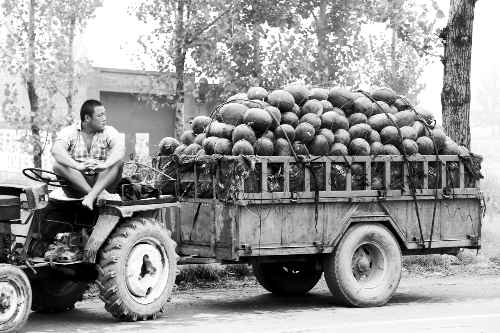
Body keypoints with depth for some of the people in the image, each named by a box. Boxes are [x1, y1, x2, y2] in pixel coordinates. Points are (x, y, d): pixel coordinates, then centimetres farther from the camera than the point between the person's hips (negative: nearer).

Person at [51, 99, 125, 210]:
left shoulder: (108, 131, 3)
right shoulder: (69, 132, -1)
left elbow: (120, 147, -19)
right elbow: (56, 150, -21)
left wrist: (106, 164, -41)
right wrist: (77, 166, -41)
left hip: (103, 181, 1)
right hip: (76, 184, 0)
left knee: (118, 160, -23)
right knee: (58, 164, -27)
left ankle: (92, 195, -36)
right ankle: (97, 194, -33)